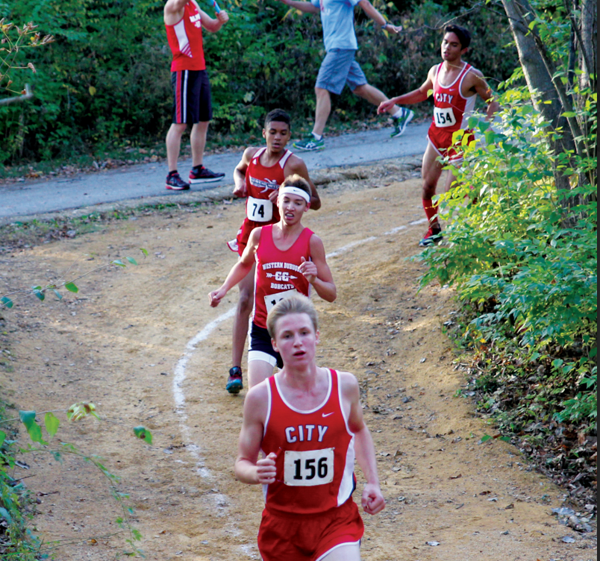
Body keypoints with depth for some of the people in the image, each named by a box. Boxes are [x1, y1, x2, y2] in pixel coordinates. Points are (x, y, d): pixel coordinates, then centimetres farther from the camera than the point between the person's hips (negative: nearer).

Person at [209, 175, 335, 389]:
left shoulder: (311, 242, -7)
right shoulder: (259, 235, -2)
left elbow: (331, 294, -5)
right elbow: (244, 264, 22)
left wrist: (313, 280, -24)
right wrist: (223, 289, 9)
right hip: (263, 330, 0)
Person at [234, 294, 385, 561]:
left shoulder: (344, 386, -3)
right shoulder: (260, 398, -9)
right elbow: (242, 463, 0)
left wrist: (372, 483, 8)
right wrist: (257, 473, -23)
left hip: (336, 520, 0)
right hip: (282, 524, 0)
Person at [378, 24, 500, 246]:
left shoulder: (471, 76, -14)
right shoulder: (435, 71, 4)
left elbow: (492, 101, -6)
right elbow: (422, 93, 23)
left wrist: (486, 124, -24)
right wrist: (395, 101, 13)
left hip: (460, 140, -6)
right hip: (436, 136, 6)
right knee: (427, 186, 7)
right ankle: (434, 230, 27)